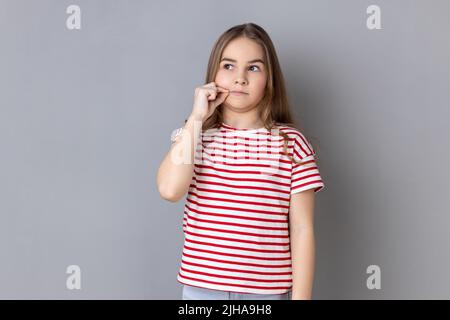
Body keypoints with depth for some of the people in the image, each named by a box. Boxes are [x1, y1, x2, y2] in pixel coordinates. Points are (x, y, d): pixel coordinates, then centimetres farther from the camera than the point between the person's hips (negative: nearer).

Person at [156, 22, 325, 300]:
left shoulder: (291, 143, -5)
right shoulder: (194, 135, 2)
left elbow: (302, 229, -5)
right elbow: (170, 190, -17)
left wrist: (300, 297, -7)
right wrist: (197, 117, -13)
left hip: (268, 292, -1)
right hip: (201, 288, 2)